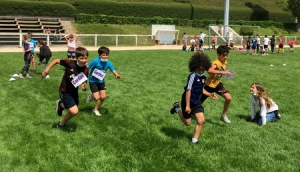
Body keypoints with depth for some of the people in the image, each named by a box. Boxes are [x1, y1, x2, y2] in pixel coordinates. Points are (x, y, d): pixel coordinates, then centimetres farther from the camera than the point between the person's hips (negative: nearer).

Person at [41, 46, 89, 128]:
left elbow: (84, 84, -10)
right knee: (74, 111, -16)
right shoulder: (70, 63, -24)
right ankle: (62, 124, 13)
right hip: (65, 90, -5)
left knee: (73, 110, 20)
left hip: (74, 91, 5)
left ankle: (61, 104, 50)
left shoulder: (85, 70, -14)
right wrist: (46, 70, -14)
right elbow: (56, 61, -11)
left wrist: (84, 87, -33)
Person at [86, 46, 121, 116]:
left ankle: (95, 109, 27)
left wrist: (117, 75, -38)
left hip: (101, 81, 5)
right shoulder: (96, 61, -26)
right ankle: (92, 96, 28)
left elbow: (113, 71, -16)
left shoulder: (108, 63, -13)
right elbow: (87, 67, -22)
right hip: (93, 81, -5)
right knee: (97, 98, -11)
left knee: (103, 97, 2)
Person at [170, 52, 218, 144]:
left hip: (197, 102, 6)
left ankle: (194, 140, 14)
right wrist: (187, 106, -25)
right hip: (188, 102, -6)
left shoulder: (203, 77, -1)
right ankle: (177, 108, 33)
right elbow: (188, 91, -25)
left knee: (201, 121, -4)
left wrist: (209, 94, 1)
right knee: (187, 122, 9)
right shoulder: (193, 76, -24)